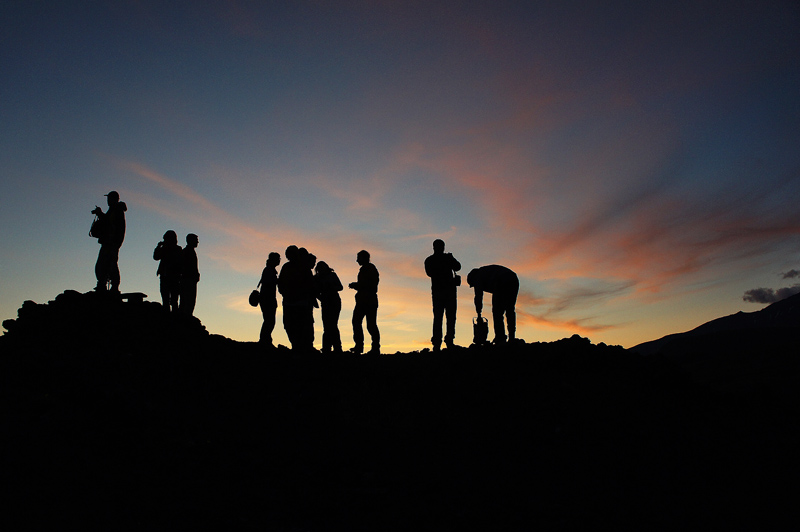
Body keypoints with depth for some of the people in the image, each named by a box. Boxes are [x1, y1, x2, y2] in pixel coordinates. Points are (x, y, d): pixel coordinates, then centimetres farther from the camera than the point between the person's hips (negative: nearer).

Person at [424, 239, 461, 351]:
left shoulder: (428, 261, 4)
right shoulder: (448, 257, -5)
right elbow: (457, 267, 3)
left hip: (436, 291, 3)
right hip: (450, 290, -3)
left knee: (437, 317, 6)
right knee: (451, 316, 3)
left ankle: (437, 343, 0)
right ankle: (449, 339, -6)